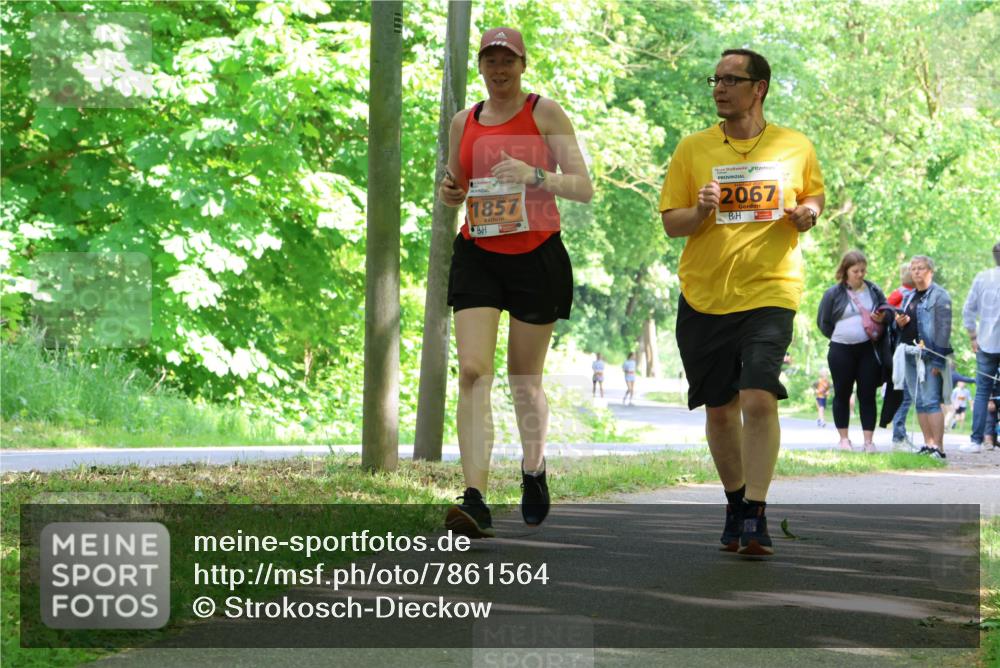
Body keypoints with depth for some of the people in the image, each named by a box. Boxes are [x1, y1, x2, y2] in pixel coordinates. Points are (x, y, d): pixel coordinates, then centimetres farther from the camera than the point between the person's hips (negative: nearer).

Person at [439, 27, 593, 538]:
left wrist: (534, 175, -21)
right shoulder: (464, 122, 12)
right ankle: (475, 500, -22)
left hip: (536, 255, -3)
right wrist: (448, 192, 0)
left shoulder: (545, 113, -1)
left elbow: (583, 187, -4)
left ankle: (534, 472, 36)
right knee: (472, 371, -15)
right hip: (478, 256, 3)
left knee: (524, 379, 7)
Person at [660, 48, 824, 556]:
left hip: (769, 293, -2)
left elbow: (814, 194, 20)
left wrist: (807, 213, -2)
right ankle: (735, 501, 30)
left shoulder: (796, 147, 4)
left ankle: (756, 515, -11)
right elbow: (670, 223, 5)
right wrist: (701, 212, -15)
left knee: (759, 399, -18)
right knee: (719, 409, 9)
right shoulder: (693, 149, 4)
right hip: (703, 298, 2)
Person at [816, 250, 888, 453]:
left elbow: (887, 311, 18)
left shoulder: (873, 290, 7)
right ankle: (844, 439, 13)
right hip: (841, 351, -1)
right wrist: (840, 337, -1)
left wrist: (881, 319, -5)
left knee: (868, 395, 0)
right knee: (842, 394, 5)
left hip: (868, 350, 1)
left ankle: (869, 441, 2)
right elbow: (823, 322, 4)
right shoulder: (833, 294, 0)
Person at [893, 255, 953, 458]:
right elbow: (901, 326, 27)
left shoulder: (939, 296, -5)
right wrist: (899, 323, 2)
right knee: (919, 402, 8)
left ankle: (938, 447, -12)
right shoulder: (909, 297, 18)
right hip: (910, 355, 8)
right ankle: (928, 444, 13)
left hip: (929, 356, -8)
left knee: (931, 402, -12)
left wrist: (938, 360, -16)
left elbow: (944, 328, -11)